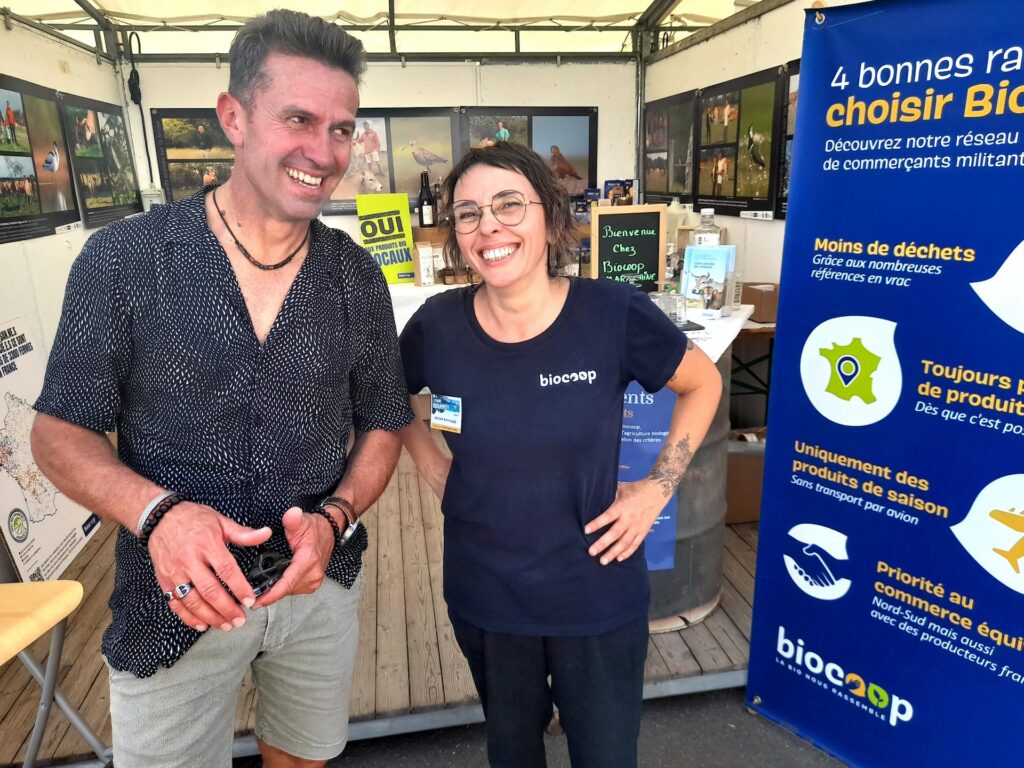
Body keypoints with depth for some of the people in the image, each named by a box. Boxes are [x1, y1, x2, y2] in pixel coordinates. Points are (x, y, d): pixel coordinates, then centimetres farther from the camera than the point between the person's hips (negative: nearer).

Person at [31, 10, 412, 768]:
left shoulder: (357, 277, -6)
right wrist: (157, 513, -24)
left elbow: (383, 423, 2)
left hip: (320, 583, 3)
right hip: (175, 597, -2)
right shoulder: (125, 259, -13)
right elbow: (62, 430, -6)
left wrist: (335, 518, -16)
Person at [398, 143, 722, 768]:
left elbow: (703, 383, 0)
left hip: (598, 594, -1)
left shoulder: (614, 314, -18)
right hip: (485, 596, 2)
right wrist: (433, 468, -1)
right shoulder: (437, 326, -12)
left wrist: (659, 488, -6)